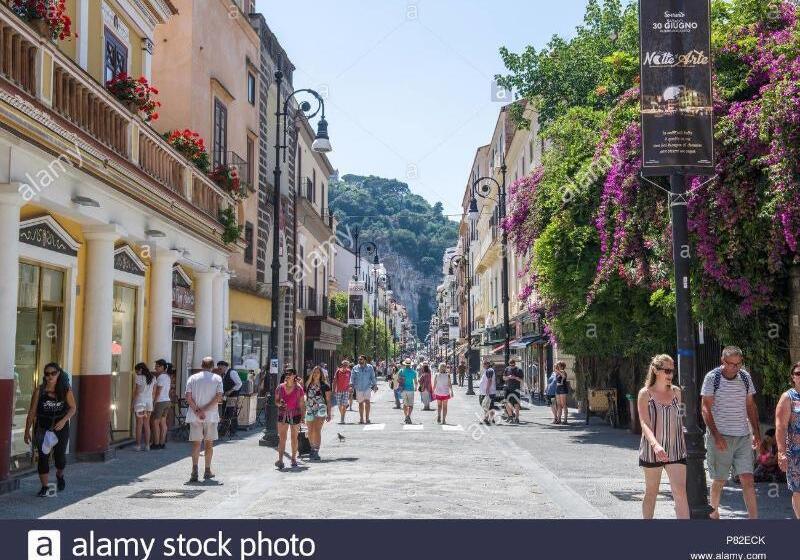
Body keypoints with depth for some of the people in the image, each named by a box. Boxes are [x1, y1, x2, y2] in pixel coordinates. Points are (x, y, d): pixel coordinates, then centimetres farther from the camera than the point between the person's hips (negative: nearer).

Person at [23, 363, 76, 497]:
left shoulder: (66, 390, -2)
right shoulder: (39, 391, -4)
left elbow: (73, 408, -1)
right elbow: (32, 412, -1)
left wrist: (64, 420, -18)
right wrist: (27, 431, -1)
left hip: (61, 428, 0)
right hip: (43, 429, 0)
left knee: (60, 456, 4)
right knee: (43, 457, -1)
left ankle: (59, 476, 37)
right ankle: (45, 487, 10)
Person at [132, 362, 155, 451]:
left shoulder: (139, 378, -10)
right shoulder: (153, 378, 7)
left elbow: (136, 392, -8)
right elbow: (154, 392, 8)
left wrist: (132, 403, 0)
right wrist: (152, 402, 14)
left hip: (140, 402, -5)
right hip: (149, 402, 5)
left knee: (139, 424, 1)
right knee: (147, 424, 9)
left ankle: (138, 445, 5)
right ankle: (147, 445, 10)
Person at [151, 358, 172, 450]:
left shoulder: (161, 377, -15)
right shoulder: (168, 376, 13)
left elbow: (158, 392, -18)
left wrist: (154, 404, -15)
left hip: (160, 402, -9)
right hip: (167, 400, 9)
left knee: (155, 422, -4)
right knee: (163, 423, 9)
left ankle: (156, 444, -4)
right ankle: (162, 443, 10)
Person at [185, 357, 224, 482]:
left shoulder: (192, 378, 2)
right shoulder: (217, 378, 0)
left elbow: (188, 398, -6)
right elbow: (219, 397, -10)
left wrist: (197, 410, -10)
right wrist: (205, 410, -11)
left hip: (195, 417, 0)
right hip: (211, 416, 0)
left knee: (196, 443, 4)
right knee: (209, 443, 11)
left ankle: (194, 472, -6)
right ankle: (207, 471, 16)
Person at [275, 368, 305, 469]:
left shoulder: (298, 388, -3)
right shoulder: (280, 387, 2)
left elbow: (302, 404, 0)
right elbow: (276, 401, 9)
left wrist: (302, 417, -4)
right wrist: (279, 403, -14)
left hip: (295, 415, -1)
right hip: (283, 415, 1)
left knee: (294, 438, 10)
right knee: (282, 438, -8)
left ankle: (294, 459, 23)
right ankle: (280, 460, -13)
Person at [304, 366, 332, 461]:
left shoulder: (324, 385, 1)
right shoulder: (308, 385, 10)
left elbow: (328, 400, 4)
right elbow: (305, 399, 17)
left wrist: (329, 414, 1)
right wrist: (303, 413, 16)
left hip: (320, 410, -4)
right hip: (309, 410, 4)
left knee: (317, 430, -15)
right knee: (310, 432, 9)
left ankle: (316, 452, -14)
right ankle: (313, 449, 29)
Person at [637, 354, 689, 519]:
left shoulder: (676, 391, 6)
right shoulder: (645, 394, -6)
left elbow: (680, 419, 16)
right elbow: (645, 423, -16)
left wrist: (684, 443, 15)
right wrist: (655, 445, -32)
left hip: (675, 450, 2)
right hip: (652, 450, -2)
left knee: (680, 492, -7)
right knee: (651, 492, 11)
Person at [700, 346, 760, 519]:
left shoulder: (745, 377, 7)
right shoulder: (712, 378, -7)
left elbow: (751, 406, 15)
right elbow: (706, 409, -8)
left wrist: (756, 433, 8)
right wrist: (716, 436, -16)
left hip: (743, 436, 4)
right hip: (720, 437, -3)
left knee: (748, 479, -3)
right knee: (719, 480, 5)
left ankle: (754, 520, -2)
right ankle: (714, 512, 25)